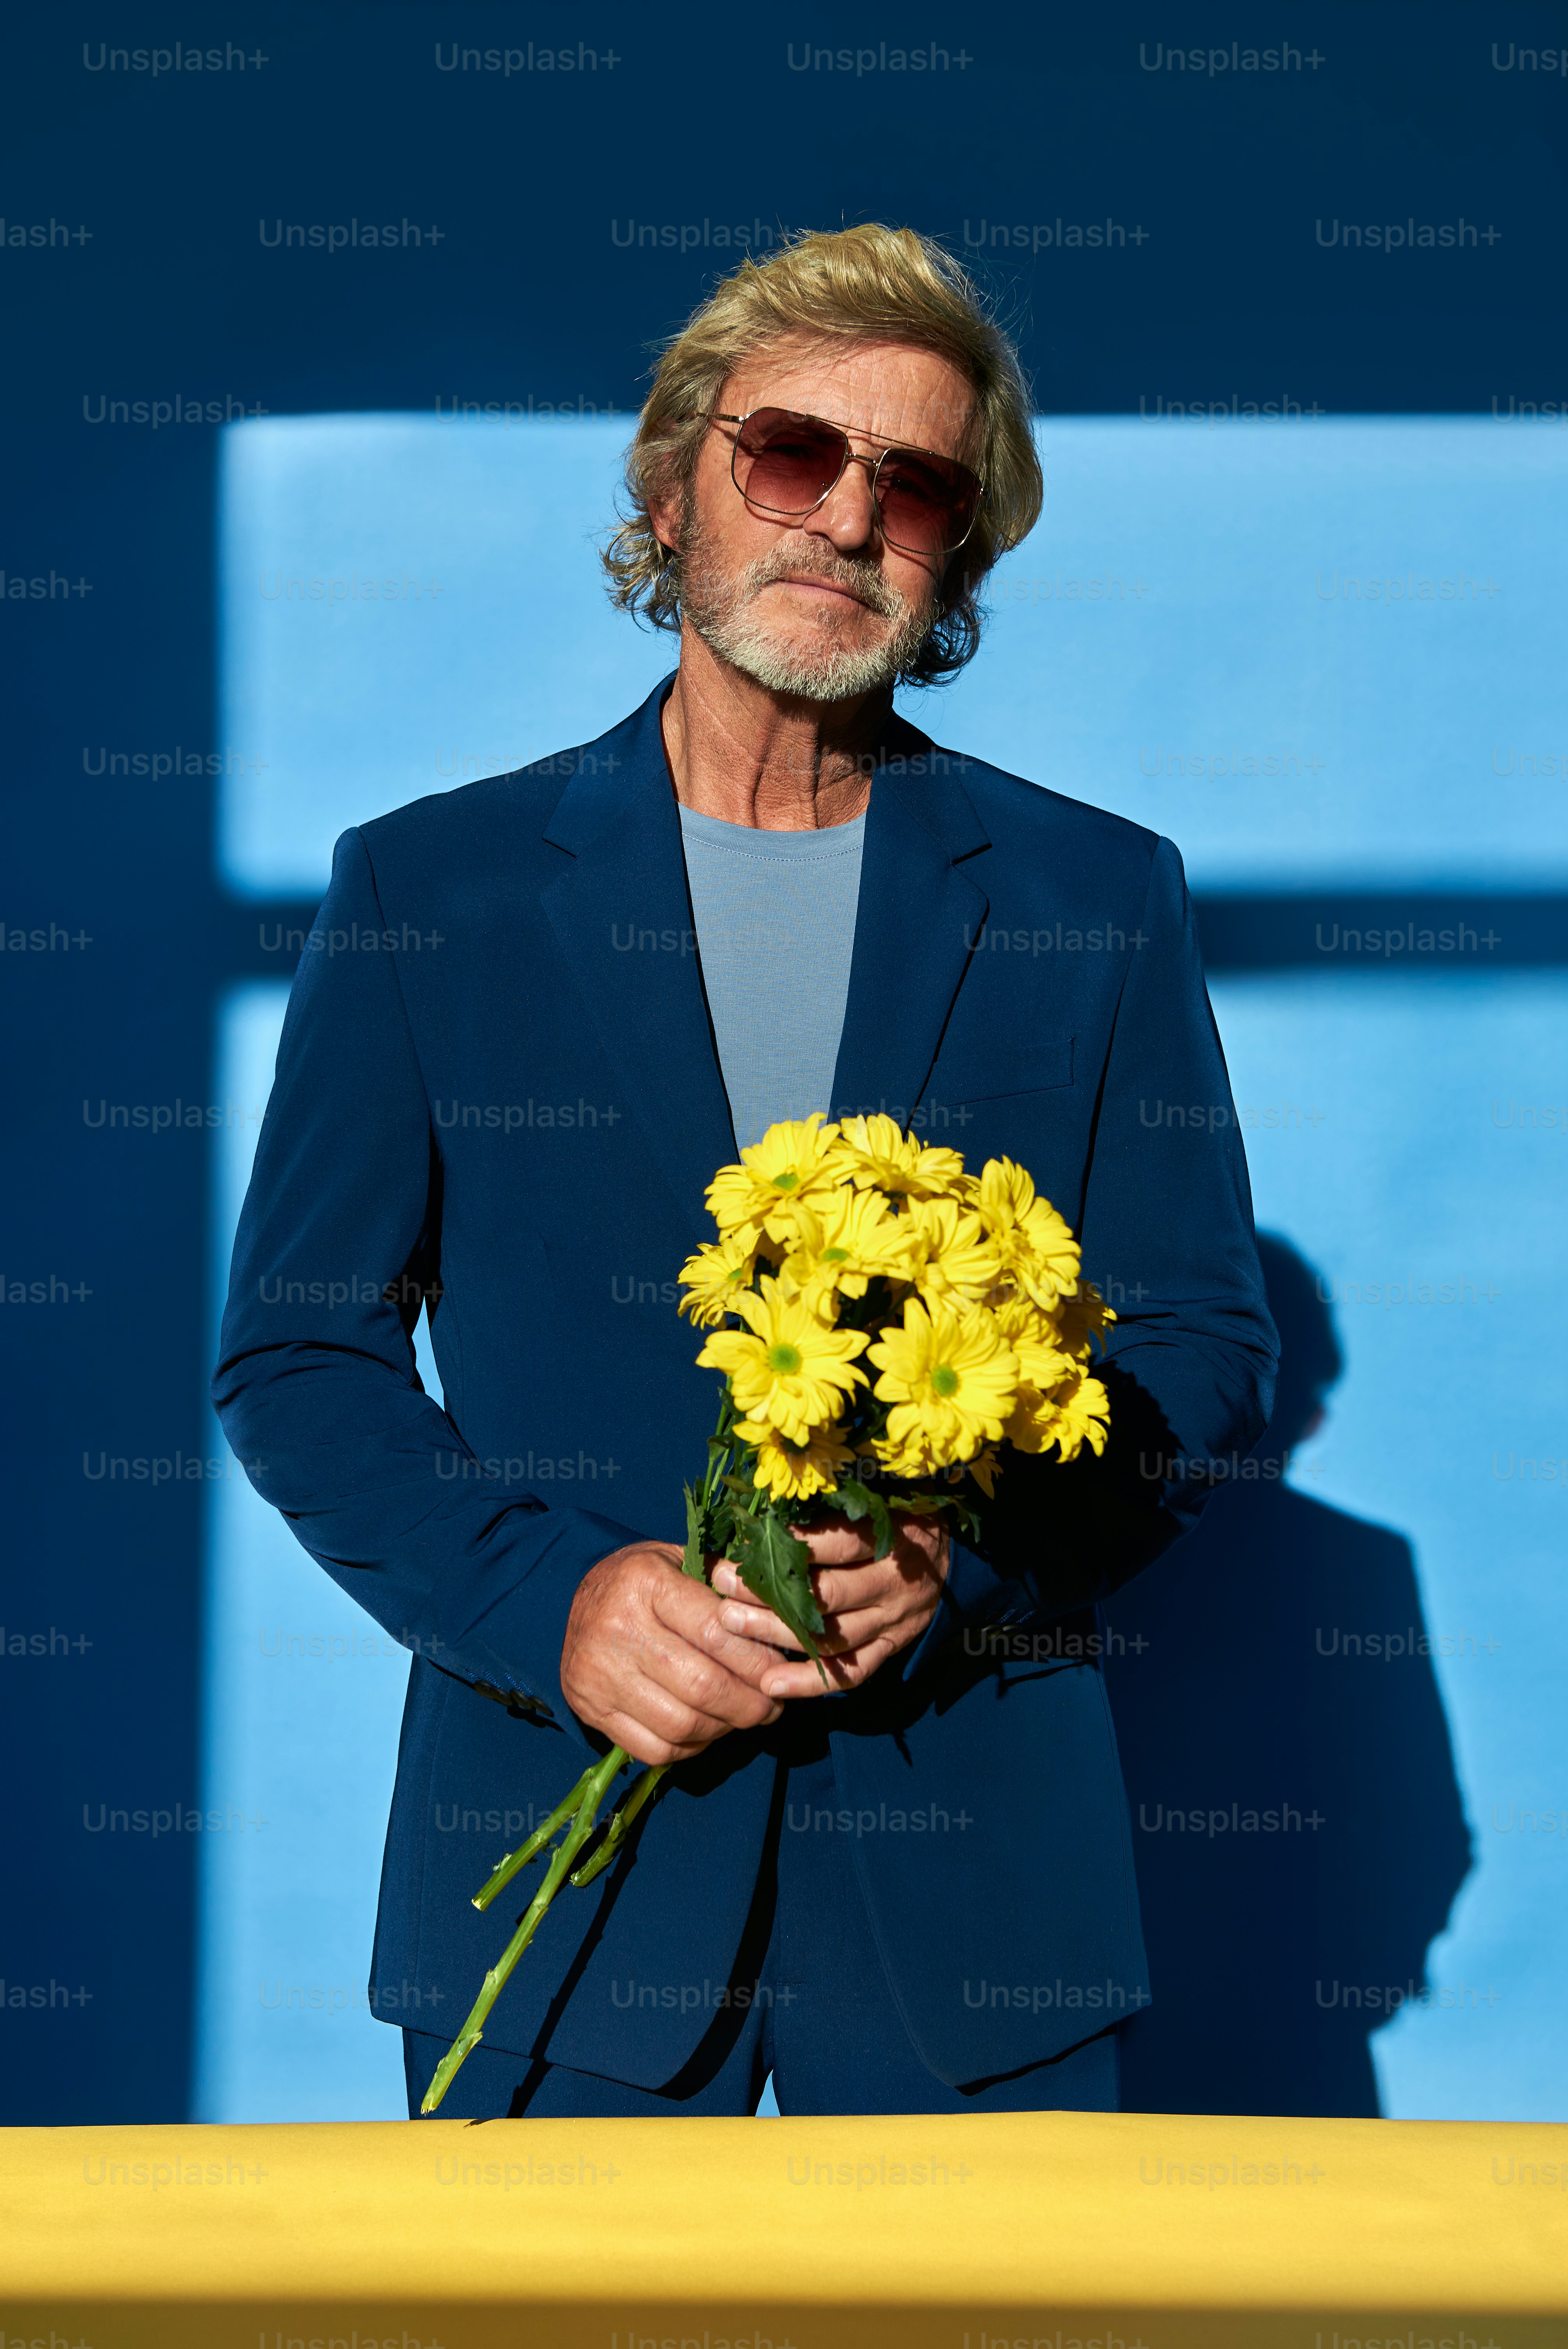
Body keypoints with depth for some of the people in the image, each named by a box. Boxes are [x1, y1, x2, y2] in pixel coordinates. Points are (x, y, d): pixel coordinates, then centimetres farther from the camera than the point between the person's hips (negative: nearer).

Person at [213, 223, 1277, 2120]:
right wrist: (547, 1602, -13)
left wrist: (966, 1536, -12)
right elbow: (295, 1347, 3)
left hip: (968, 1851, 1)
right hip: (557, 1829, 0)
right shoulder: (427, 888, 4)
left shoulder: (1094, 898, 6)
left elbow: (1203, 1338, 6)